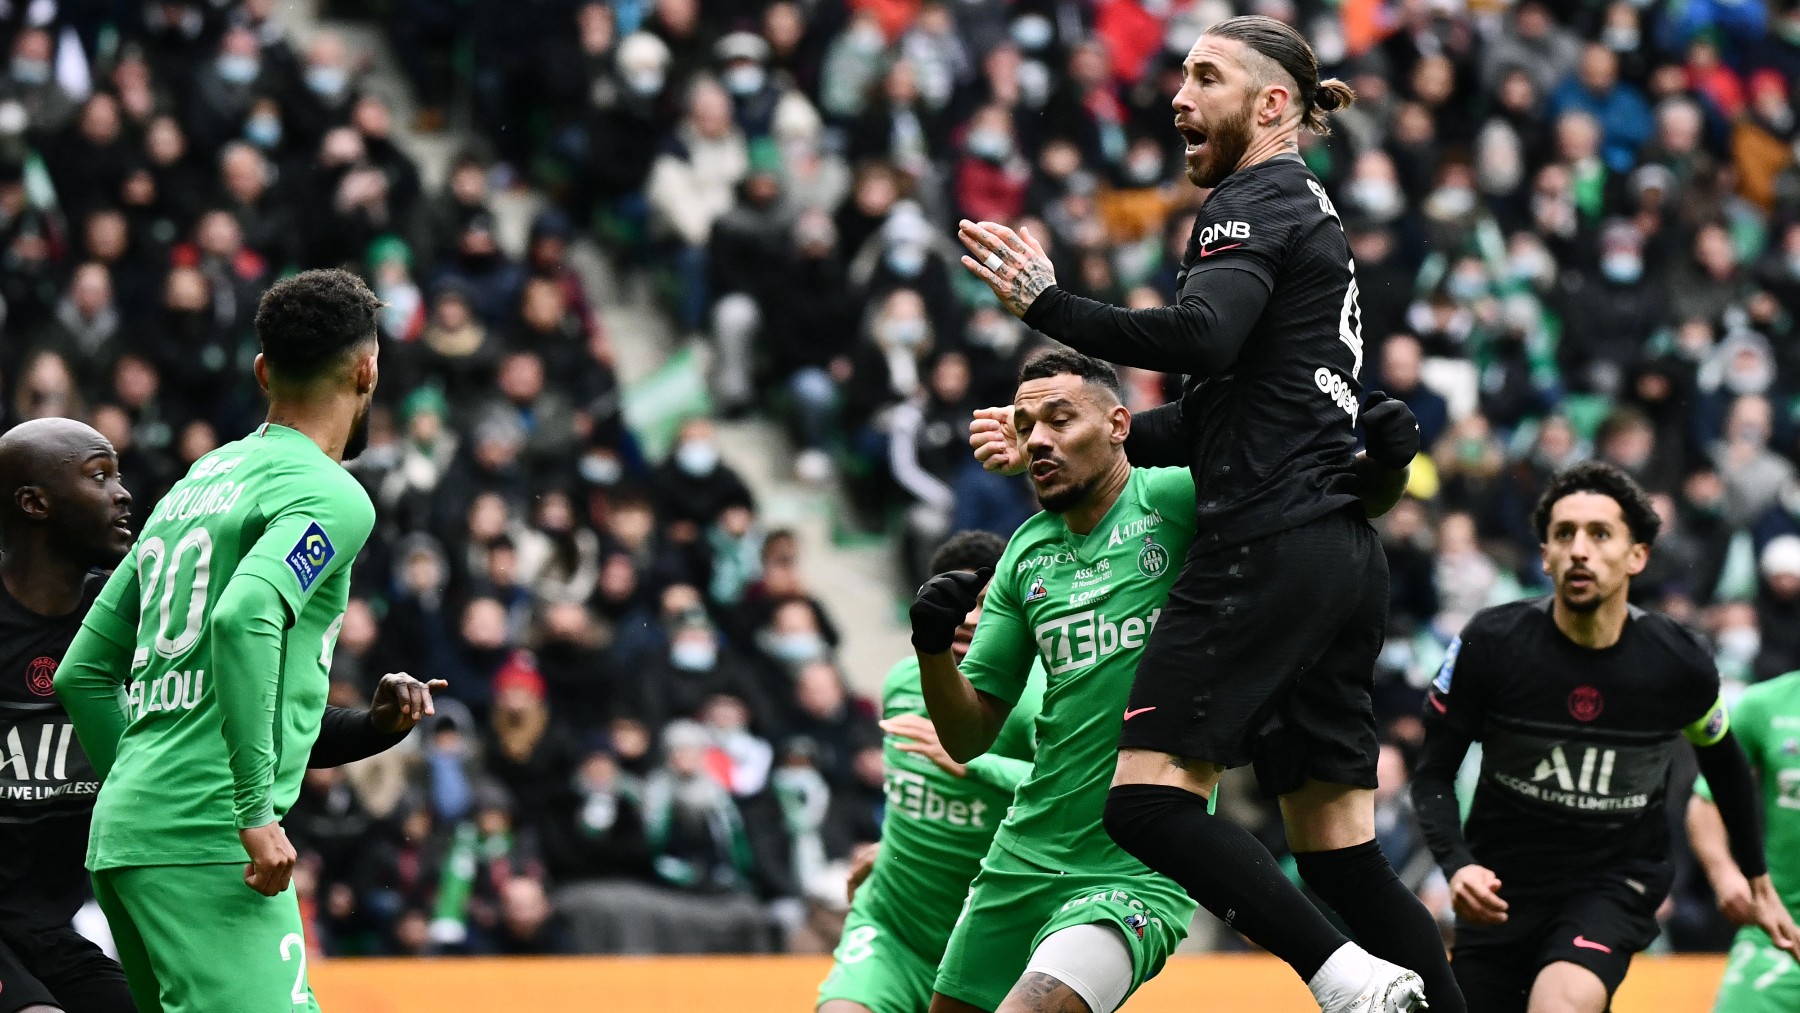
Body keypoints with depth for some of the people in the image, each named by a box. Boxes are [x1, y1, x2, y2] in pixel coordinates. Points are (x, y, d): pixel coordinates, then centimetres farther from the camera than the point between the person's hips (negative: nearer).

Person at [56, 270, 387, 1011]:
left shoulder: (193, 484, 21)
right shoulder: (329, 496, -5)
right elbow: (244, 616, -24)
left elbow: (82, 674, 23)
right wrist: (256, 809, -22)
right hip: (206, 837, -9)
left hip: (121, 837, 9)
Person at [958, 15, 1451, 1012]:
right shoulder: (1306, 210, 26)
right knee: (1338, 849, 7)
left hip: (1270, 546, -10)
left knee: (1148, 799, -13)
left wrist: (1047, 303, -22)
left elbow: (1202, 336, -23)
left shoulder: (1257, 201, -3)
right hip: (1341, 557, 10)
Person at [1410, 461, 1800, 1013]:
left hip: (1617, 884, -2)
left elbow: (1723, 763, 12)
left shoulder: (1680, 664, -10)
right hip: (1501, 890, 2)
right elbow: (1434, 774, -4)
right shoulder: (1491, 642, -13)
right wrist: (1457, 865, -22)